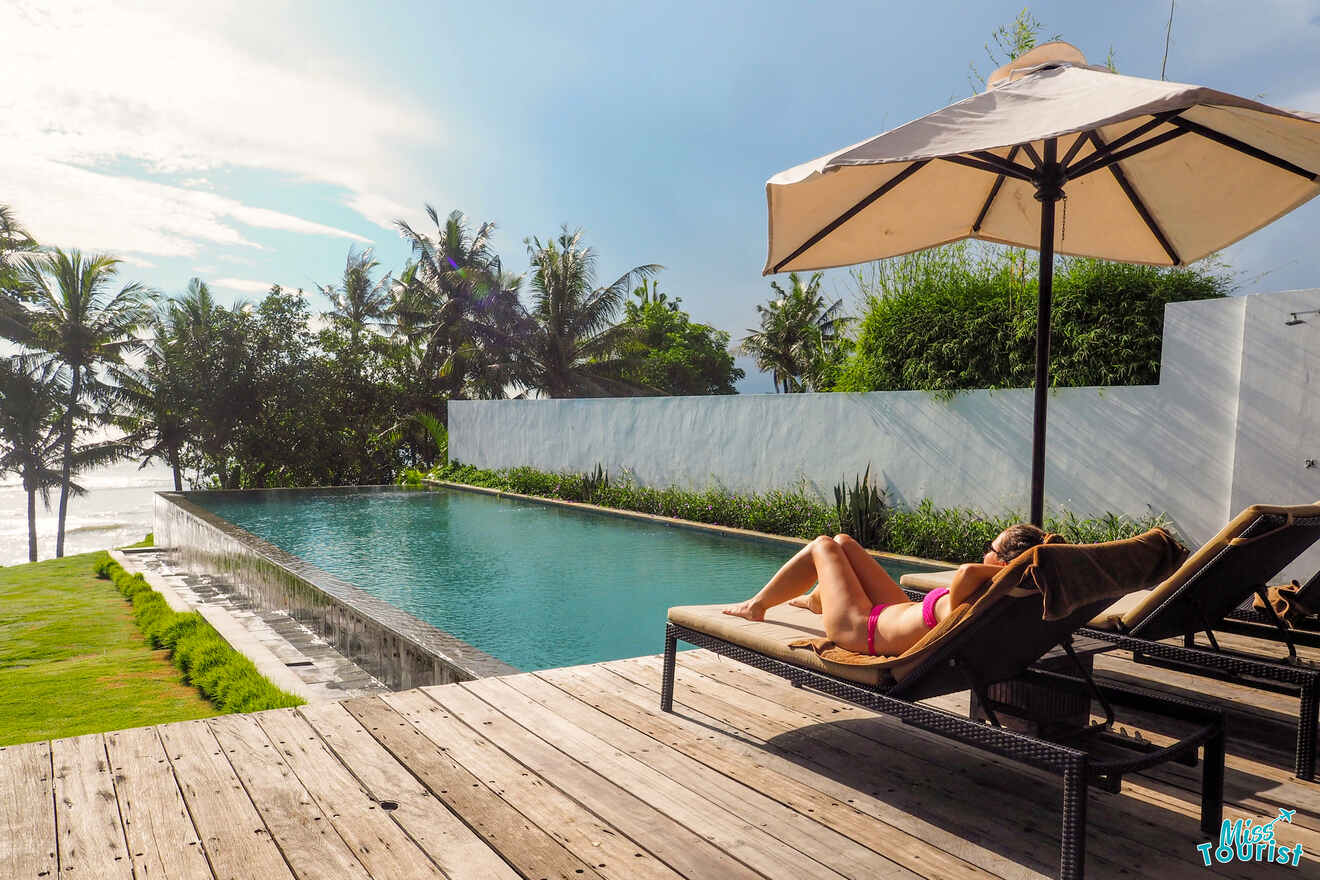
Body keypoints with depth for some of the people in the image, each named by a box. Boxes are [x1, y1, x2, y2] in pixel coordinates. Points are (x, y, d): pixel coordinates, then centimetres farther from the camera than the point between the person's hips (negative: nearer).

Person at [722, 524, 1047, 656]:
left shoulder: (966, 607, -43)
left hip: (860, 628, -8)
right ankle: (816, 600, 56)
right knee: (843, 542, 23)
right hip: (901, 611, 8)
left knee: (822, 546, 12)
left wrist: (1009, 572, -46)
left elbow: (966, 572, -62)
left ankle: (756, 606, 35)